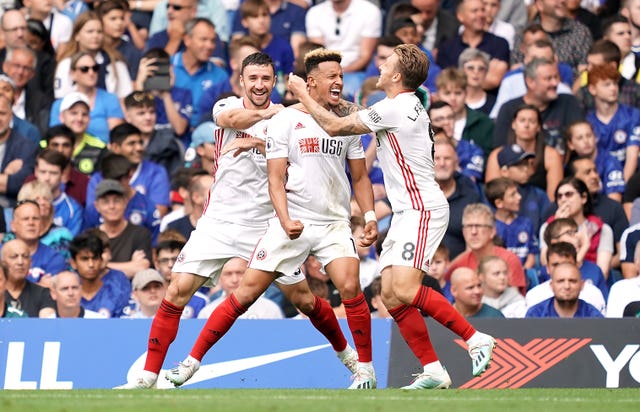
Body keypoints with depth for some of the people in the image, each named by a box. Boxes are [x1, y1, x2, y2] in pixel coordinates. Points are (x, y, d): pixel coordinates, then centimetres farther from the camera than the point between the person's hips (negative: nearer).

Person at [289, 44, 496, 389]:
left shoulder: (396, 107, -14)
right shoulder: (407, 106, 16)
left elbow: (333, 126, -9)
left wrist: (302, 95, 4)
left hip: (422, 209, -10)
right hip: (407, 212, 10)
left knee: (404, 290, -21)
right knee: (390, 296, 1)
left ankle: (475, 338, -15)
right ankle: (433, 371, 0)